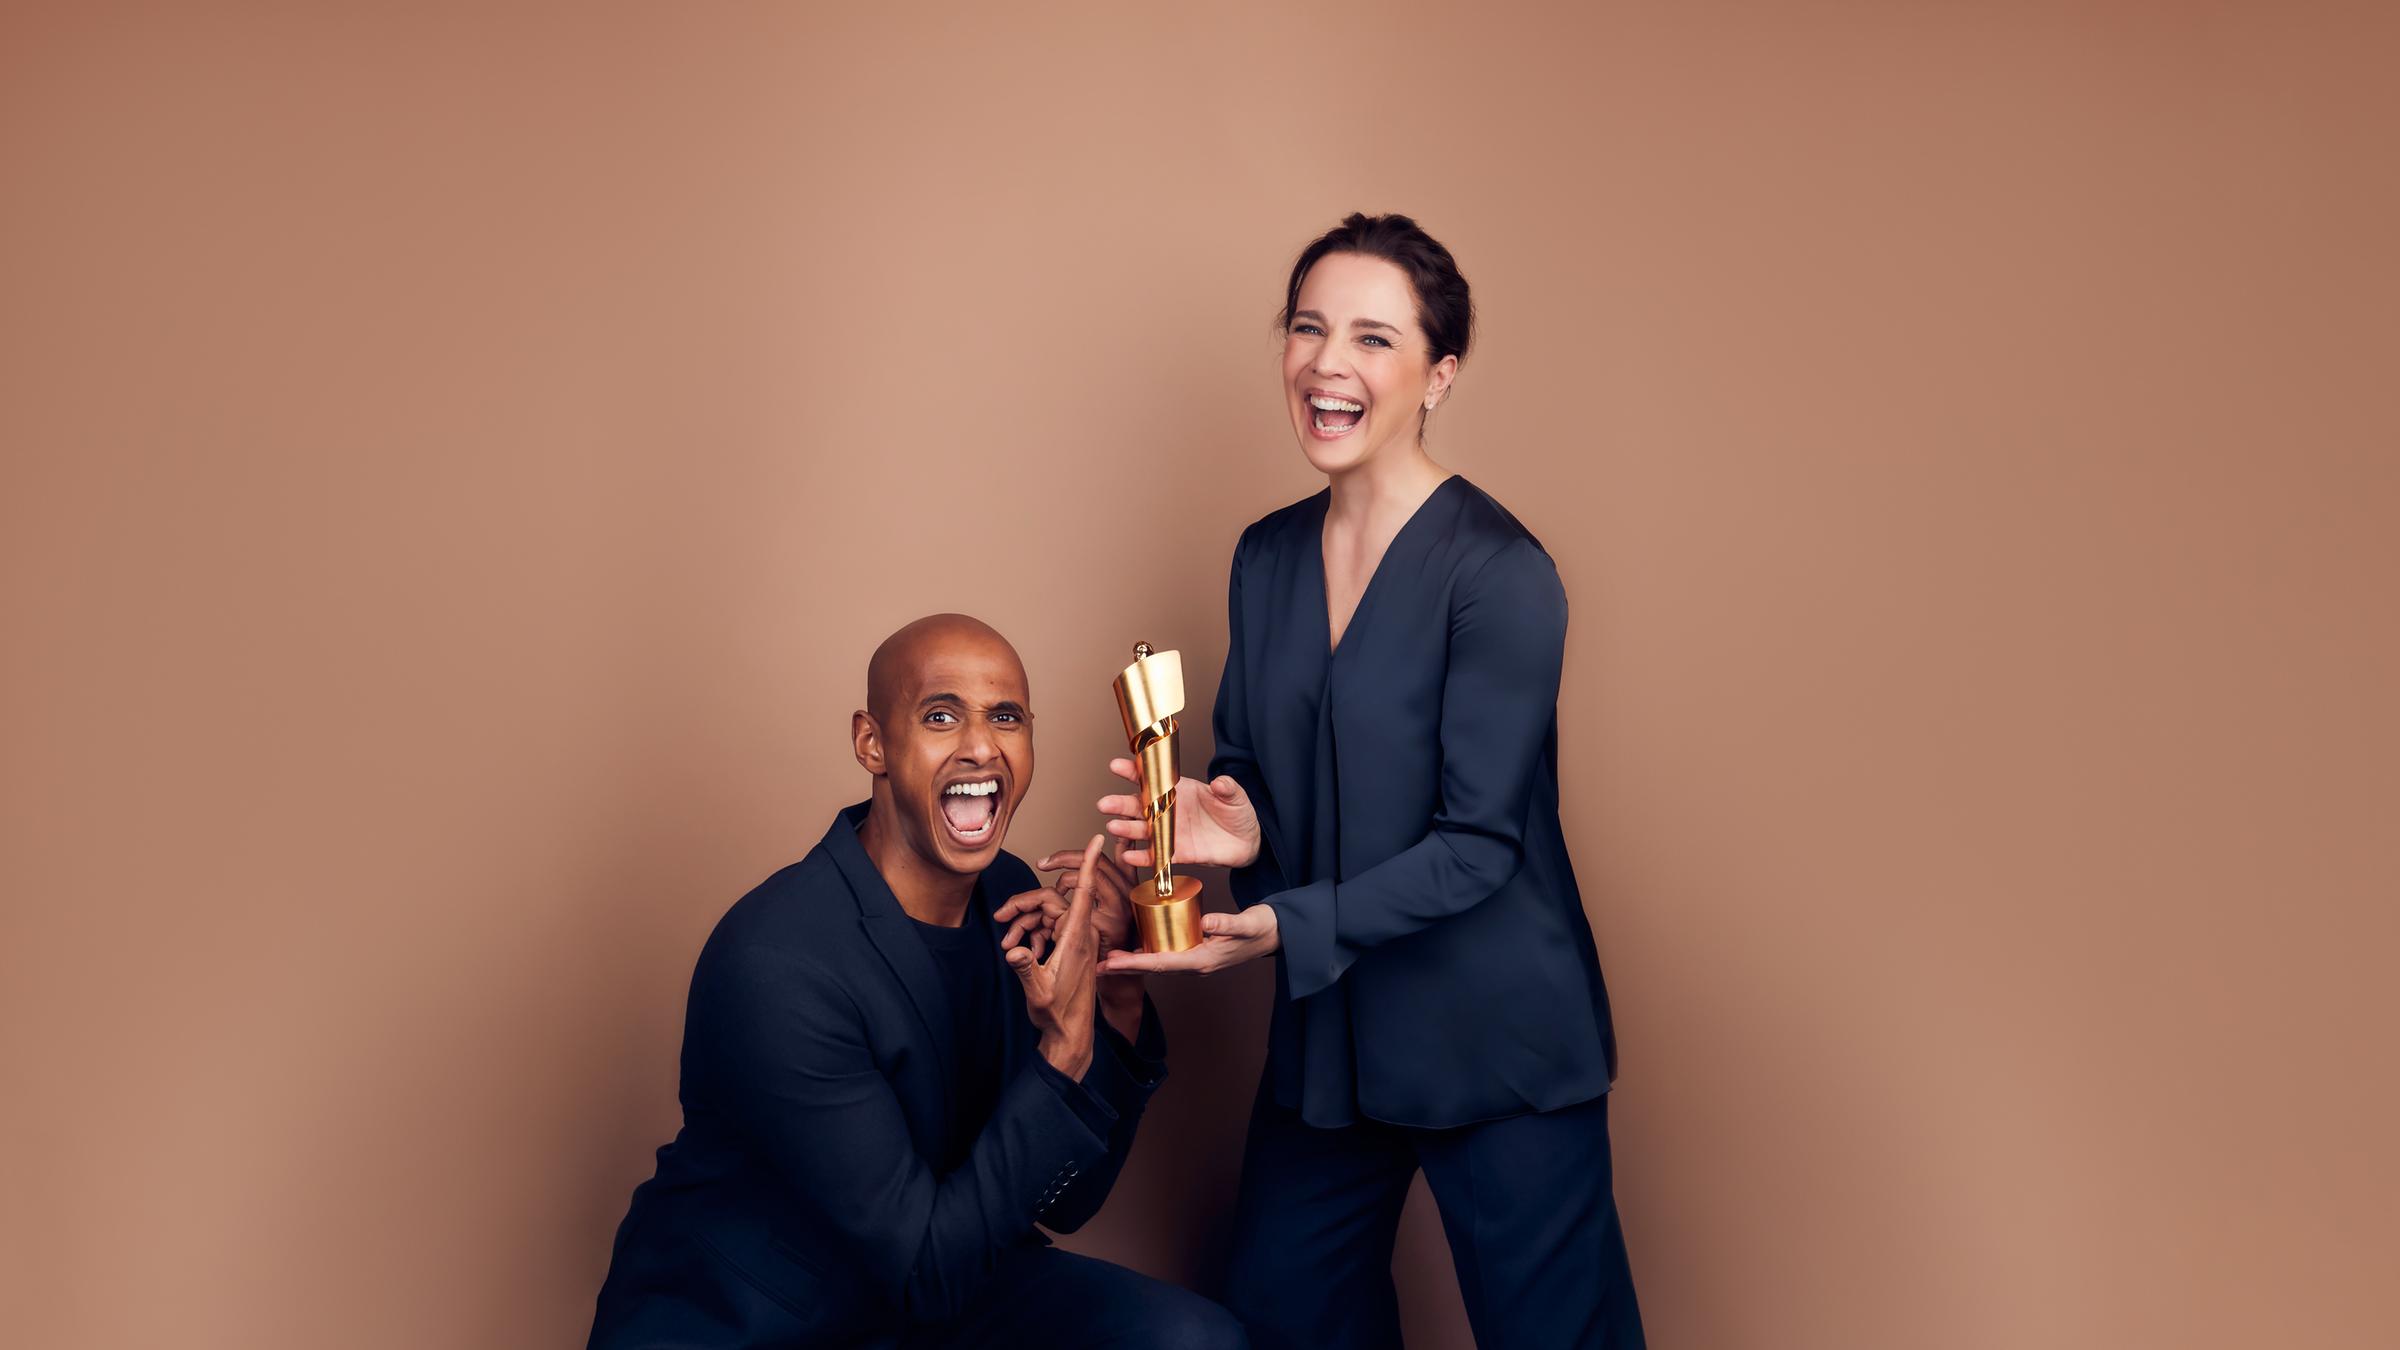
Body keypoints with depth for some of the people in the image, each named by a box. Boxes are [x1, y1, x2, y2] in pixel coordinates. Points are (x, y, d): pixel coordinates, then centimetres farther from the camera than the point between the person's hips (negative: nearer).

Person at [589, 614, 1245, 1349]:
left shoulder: (1011, 900, -4)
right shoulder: (776, 963, -26)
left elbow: (1067, 1201, 0)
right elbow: (927, 1272, -23)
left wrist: (1116, 995, -14)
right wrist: (1064, 1047, -27)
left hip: (936, 1284, 6)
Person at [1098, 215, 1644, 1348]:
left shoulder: (1497, 574, -17)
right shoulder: (1268, 557, 5)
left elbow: (1476, 842, -17)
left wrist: (1281, 928, -24)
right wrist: (1236, 824, -11)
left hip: (1493, 1044, -6)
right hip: (1326, 1036, 7)